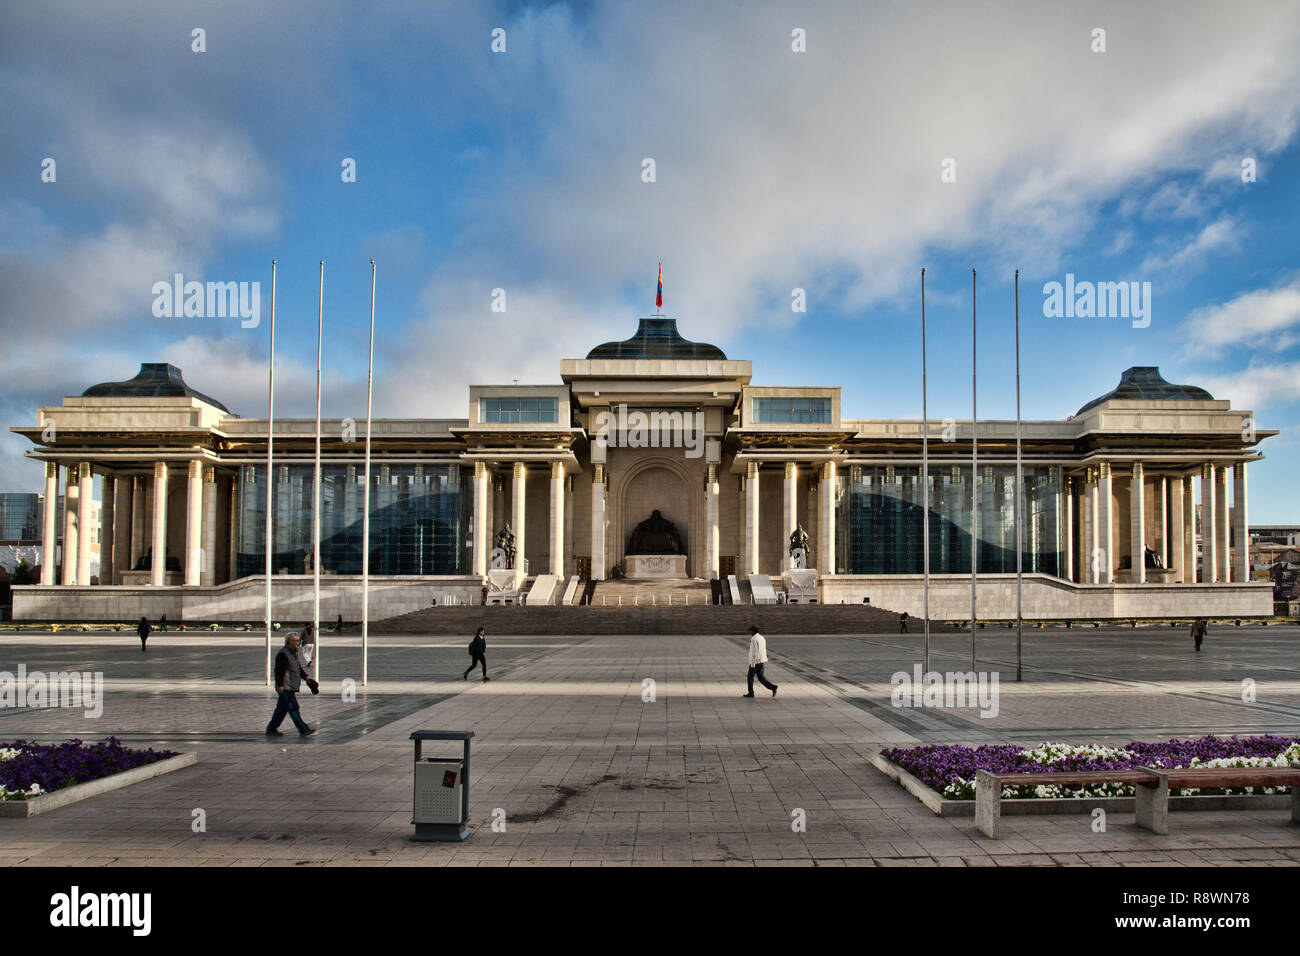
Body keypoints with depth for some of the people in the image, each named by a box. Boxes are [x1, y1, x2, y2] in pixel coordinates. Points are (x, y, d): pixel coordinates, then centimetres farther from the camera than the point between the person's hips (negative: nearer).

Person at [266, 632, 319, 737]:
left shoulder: (294, 653, 16)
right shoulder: (283, 654, -15)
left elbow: (299, 669, 25)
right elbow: (279, 671, -19)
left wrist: (306, 677, 17)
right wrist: (280, 685, -23)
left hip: (291, 687, 10)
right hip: (285, 687, -10)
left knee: (282, 709, 13)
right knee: (293, 708, -8)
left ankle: (271, 729, 21)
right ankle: (303, 730, -8)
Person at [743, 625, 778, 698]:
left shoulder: (754, 639, -17)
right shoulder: (761, 638, 11)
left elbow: (754, 651, -22)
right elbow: (764, 650, 16)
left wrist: (753, 663, -20)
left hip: (755, 661, -8)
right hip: (762, 661, 8)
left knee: (750, 676, 7)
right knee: (760, 676, 11)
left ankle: (751, 693, 14)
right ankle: (773, 687, -4)